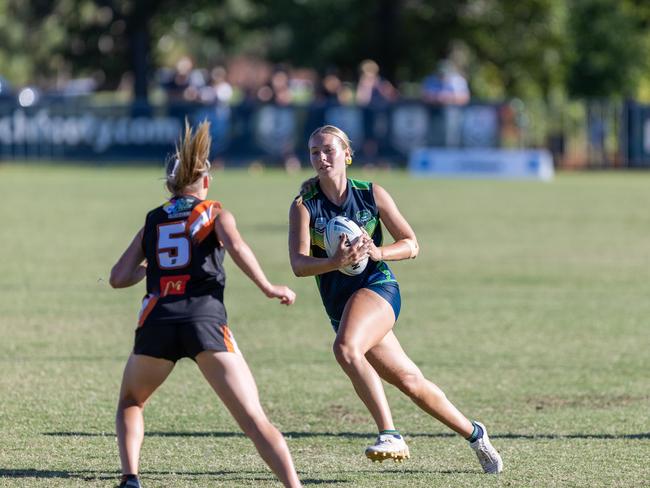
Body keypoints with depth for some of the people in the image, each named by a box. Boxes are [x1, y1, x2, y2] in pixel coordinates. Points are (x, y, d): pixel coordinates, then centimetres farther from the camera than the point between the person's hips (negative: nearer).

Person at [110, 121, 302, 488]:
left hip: (157, 321, 2)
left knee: (131, 402, 28)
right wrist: (268, 288, -4)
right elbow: (235, 244, -7)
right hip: (206, 320, -2)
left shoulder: (153, 221, 22)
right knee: (256, 421, -6)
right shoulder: (216, 213, 15)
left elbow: (118, 278, 16)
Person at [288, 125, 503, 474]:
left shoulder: (371, 194, -2)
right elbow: (298, 264, -14)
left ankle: (390, 435, -31)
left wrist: (378, 253, -18)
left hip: (377, 287, -3)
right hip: (339, 306, 3)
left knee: (345, 348, -33)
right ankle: (473, 434, 27)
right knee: (410, 381, 7)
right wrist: (336, 261, -33)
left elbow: (411, 245, 2)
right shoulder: (304, 206, -3)